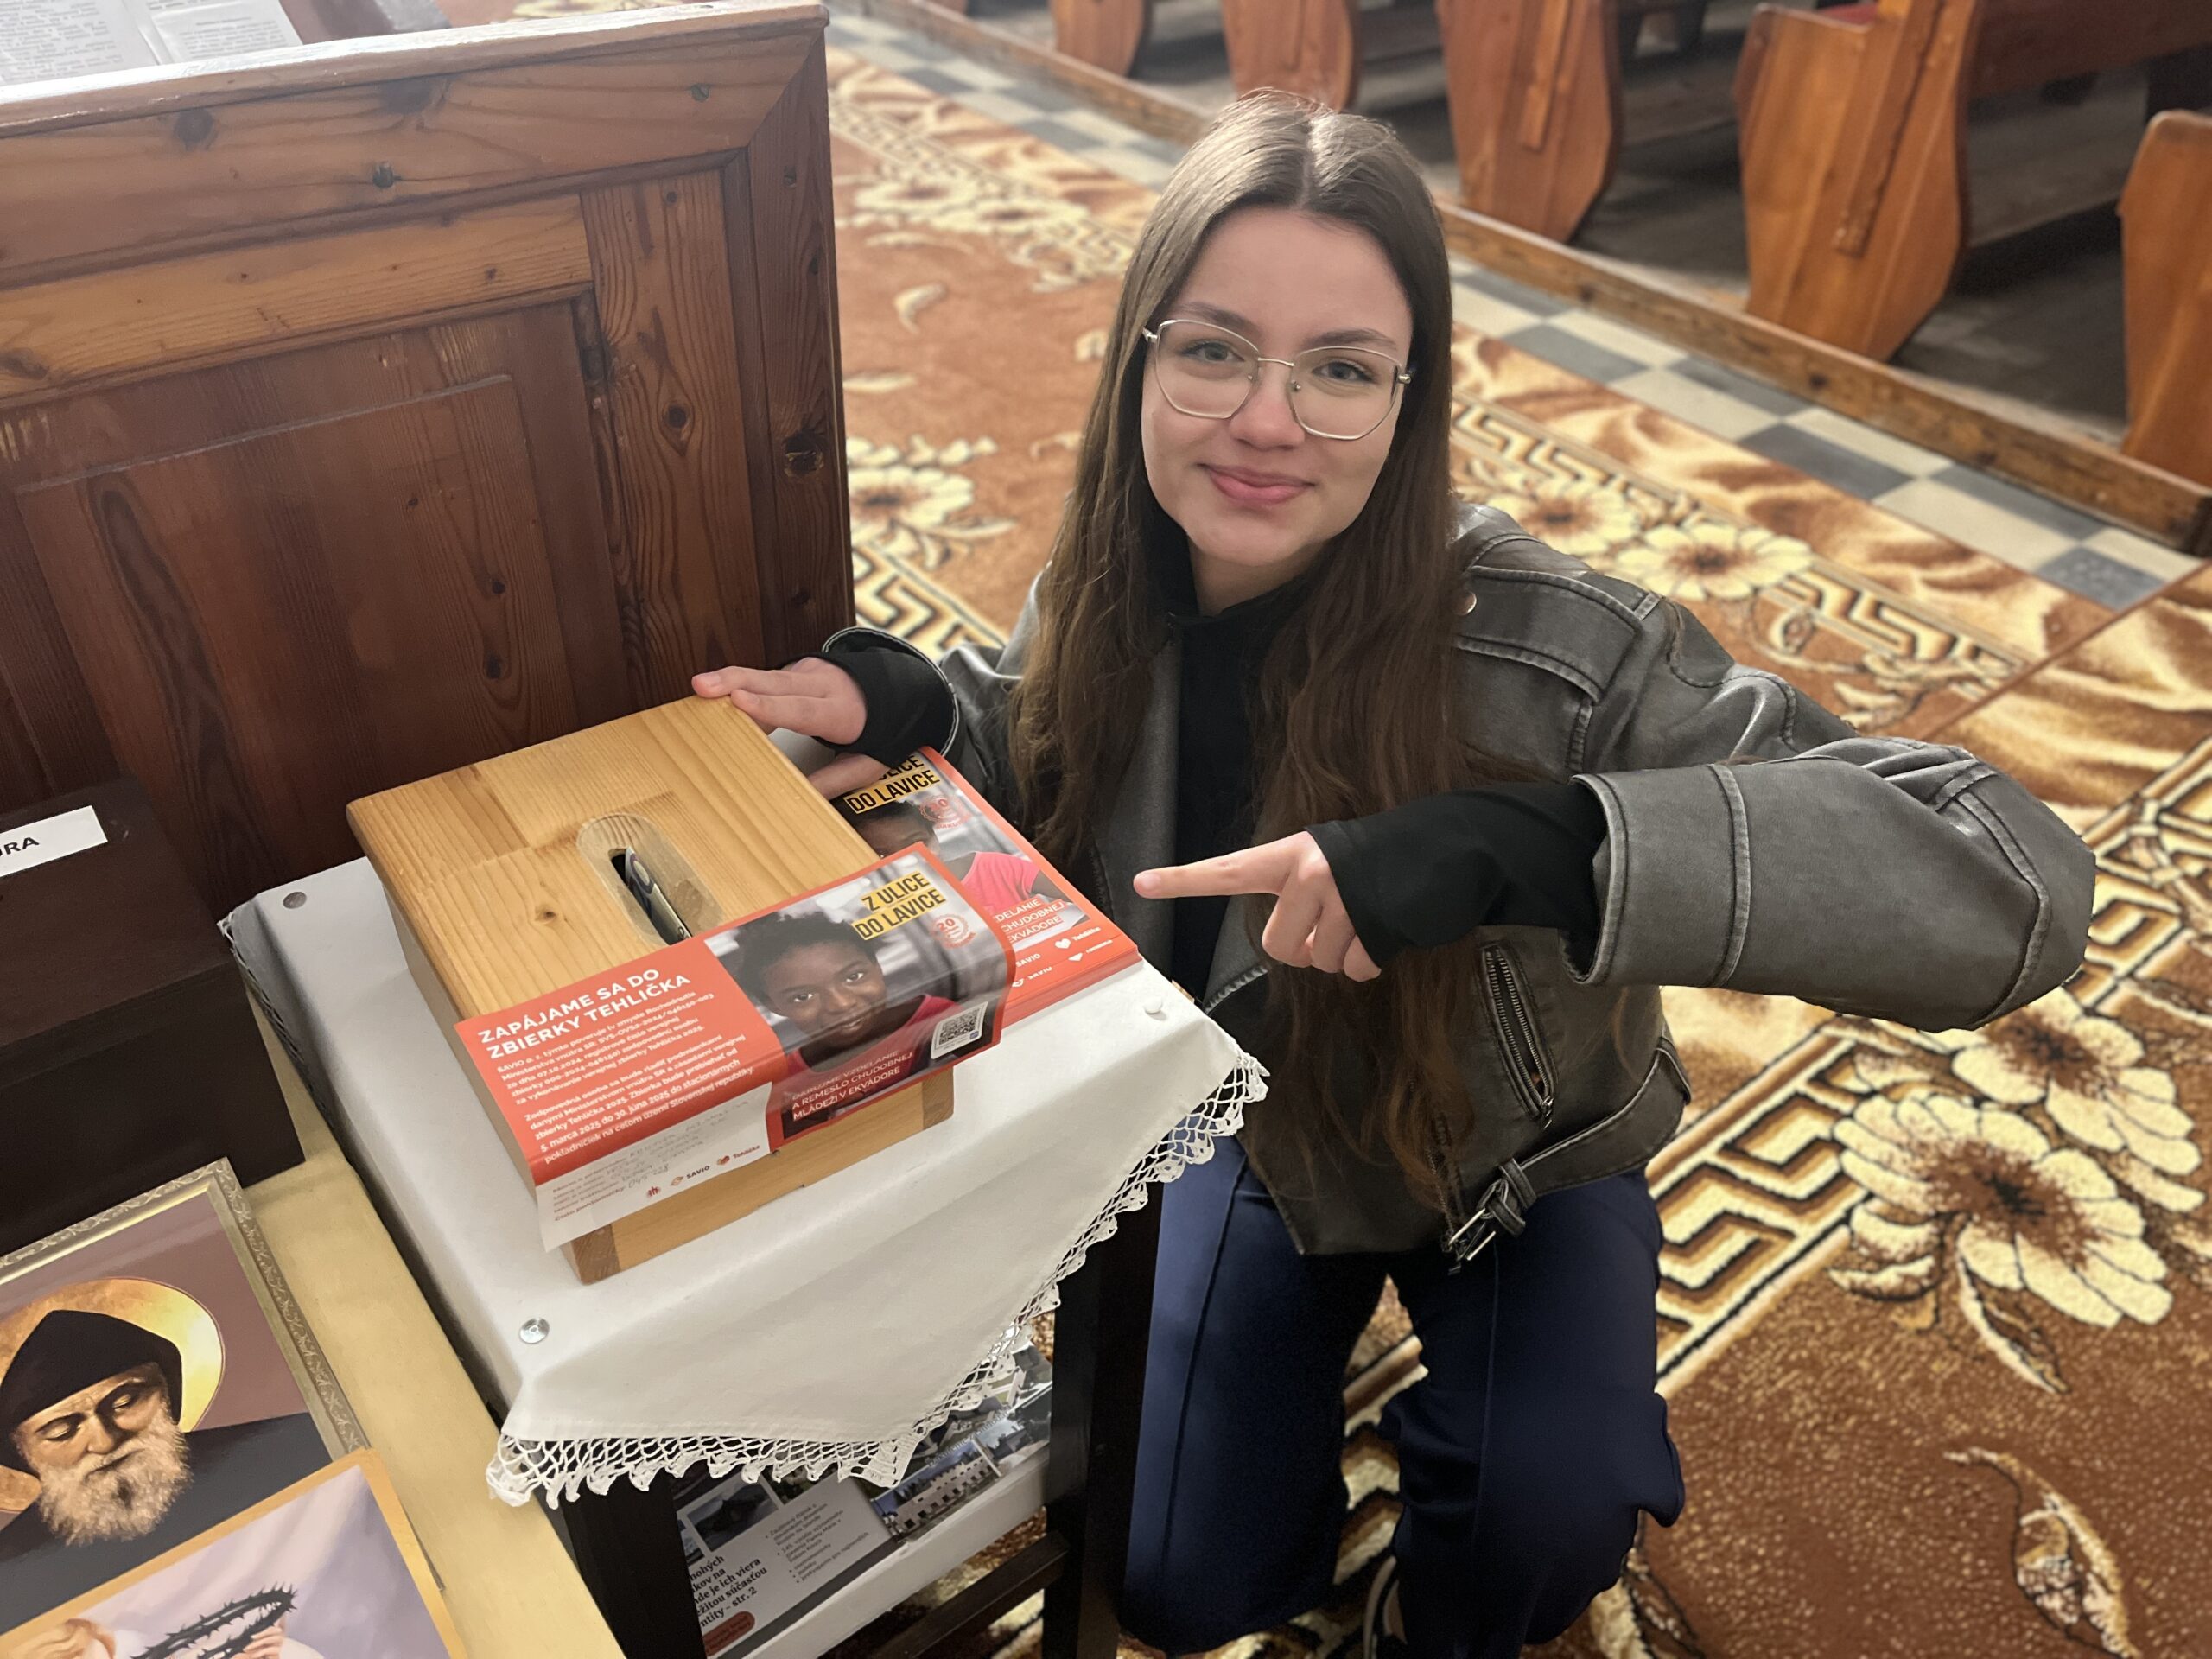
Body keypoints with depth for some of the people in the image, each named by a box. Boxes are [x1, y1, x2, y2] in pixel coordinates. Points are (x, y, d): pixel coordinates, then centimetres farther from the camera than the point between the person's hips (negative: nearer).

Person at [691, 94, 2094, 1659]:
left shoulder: (1548, 650, -35)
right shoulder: (1107, 599, -21)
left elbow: (2021, 878, -42)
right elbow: (1044, 750, 2)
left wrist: (1513, 846, -53)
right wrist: (904, 703, -21)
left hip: (1510, 1158, -2)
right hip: (1257, 1136, 3)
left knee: (1548, 1509, -28)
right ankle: (1320, 1304, 34)